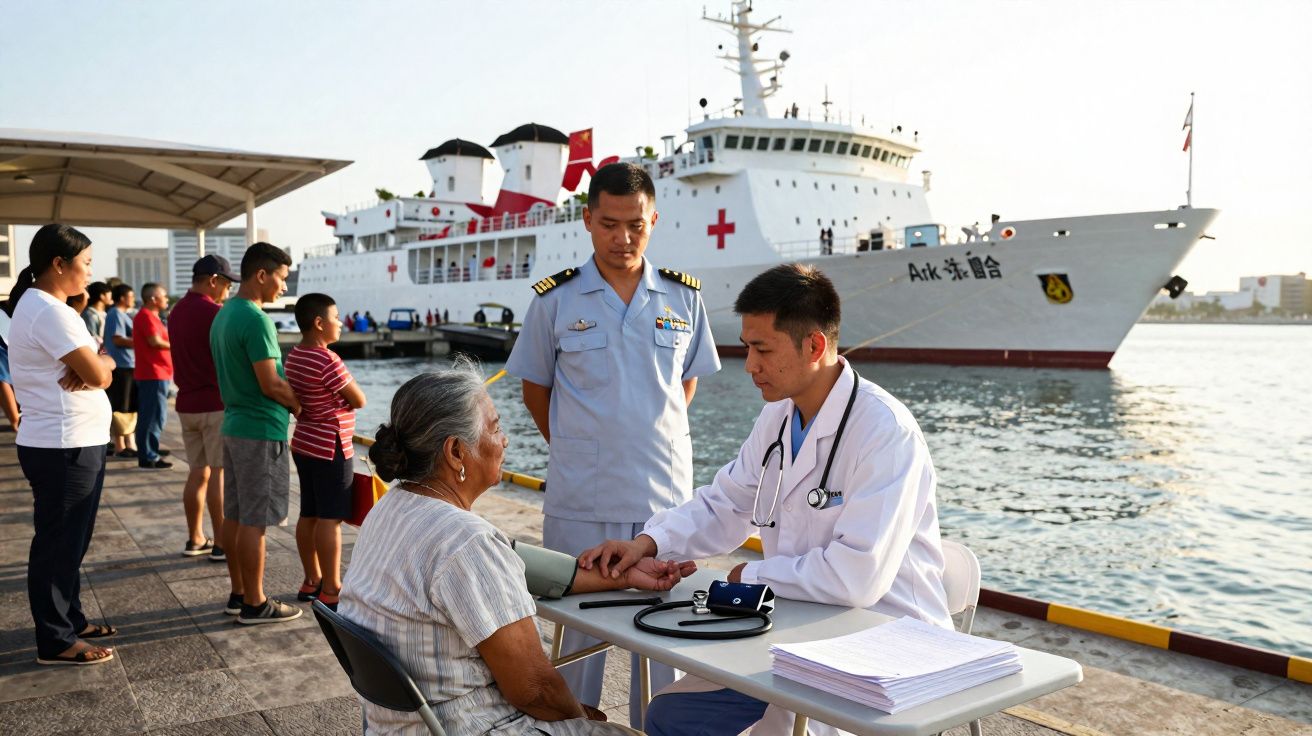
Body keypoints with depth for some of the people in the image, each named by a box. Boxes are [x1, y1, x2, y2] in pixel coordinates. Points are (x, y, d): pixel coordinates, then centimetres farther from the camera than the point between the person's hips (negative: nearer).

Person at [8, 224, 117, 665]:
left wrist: (91, 365, -10)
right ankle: (56, 642, 9)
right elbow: (100, 375, -20)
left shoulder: (37, 306, 14)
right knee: (59, 543, -1)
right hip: (65, 448, -10)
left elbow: (96, 367, 12)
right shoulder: (50, 311, -19)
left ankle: (70, 621, 31)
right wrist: (99, 365, 2)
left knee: (68, 541, 19)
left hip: (67, 444, 10)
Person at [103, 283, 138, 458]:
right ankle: (120, 447, 2)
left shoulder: (123, 314, 19)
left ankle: (130, 445, 19)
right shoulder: (115, 314, -10)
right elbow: (118, 340, -19)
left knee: (130, 407, 13)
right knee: (120, 408, -4)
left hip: (129, 365, 10)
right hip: (121, 366, -10)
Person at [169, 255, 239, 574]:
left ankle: (195, 539, 19)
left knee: (198, 472, 14)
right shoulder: (213, 312, -15)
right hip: (216, 403, -8)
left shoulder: (177, 311, 12)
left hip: (187, 402, 8)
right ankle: (222, 544, 0)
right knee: (219, 473, -4)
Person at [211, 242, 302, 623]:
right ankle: (255, 604, 7)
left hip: (234, 423, 9)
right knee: (255, 520, -1)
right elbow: (270, 384, -20)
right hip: (261, 429, -9)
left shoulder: (223, 314, 12)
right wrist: (301, 405, -3)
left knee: (240, 516, 15)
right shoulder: (256, 320, -18)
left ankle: (241, 593, 24)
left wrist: (288, 400, 12)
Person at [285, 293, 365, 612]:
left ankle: (312, 581, 23)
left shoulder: (295, 357, 8)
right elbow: (359, 401, -15)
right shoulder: (327, 361, -20)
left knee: (309, 514, 13)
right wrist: (348, 387, 3)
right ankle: (331, 591, 1)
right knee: (330, 519, -4)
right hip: (330, 448, -9)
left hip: (304, 444, 9)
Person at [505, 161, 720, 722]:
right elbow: (534, 389, 8)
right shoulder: (555, 299, -2)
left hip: (666, 491, 2)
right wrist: (576, 447, 7)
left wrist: (655, 440, 9)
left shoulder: (683, 297, 3)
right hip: (579, 499, -1)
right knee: (579, 619, 10)